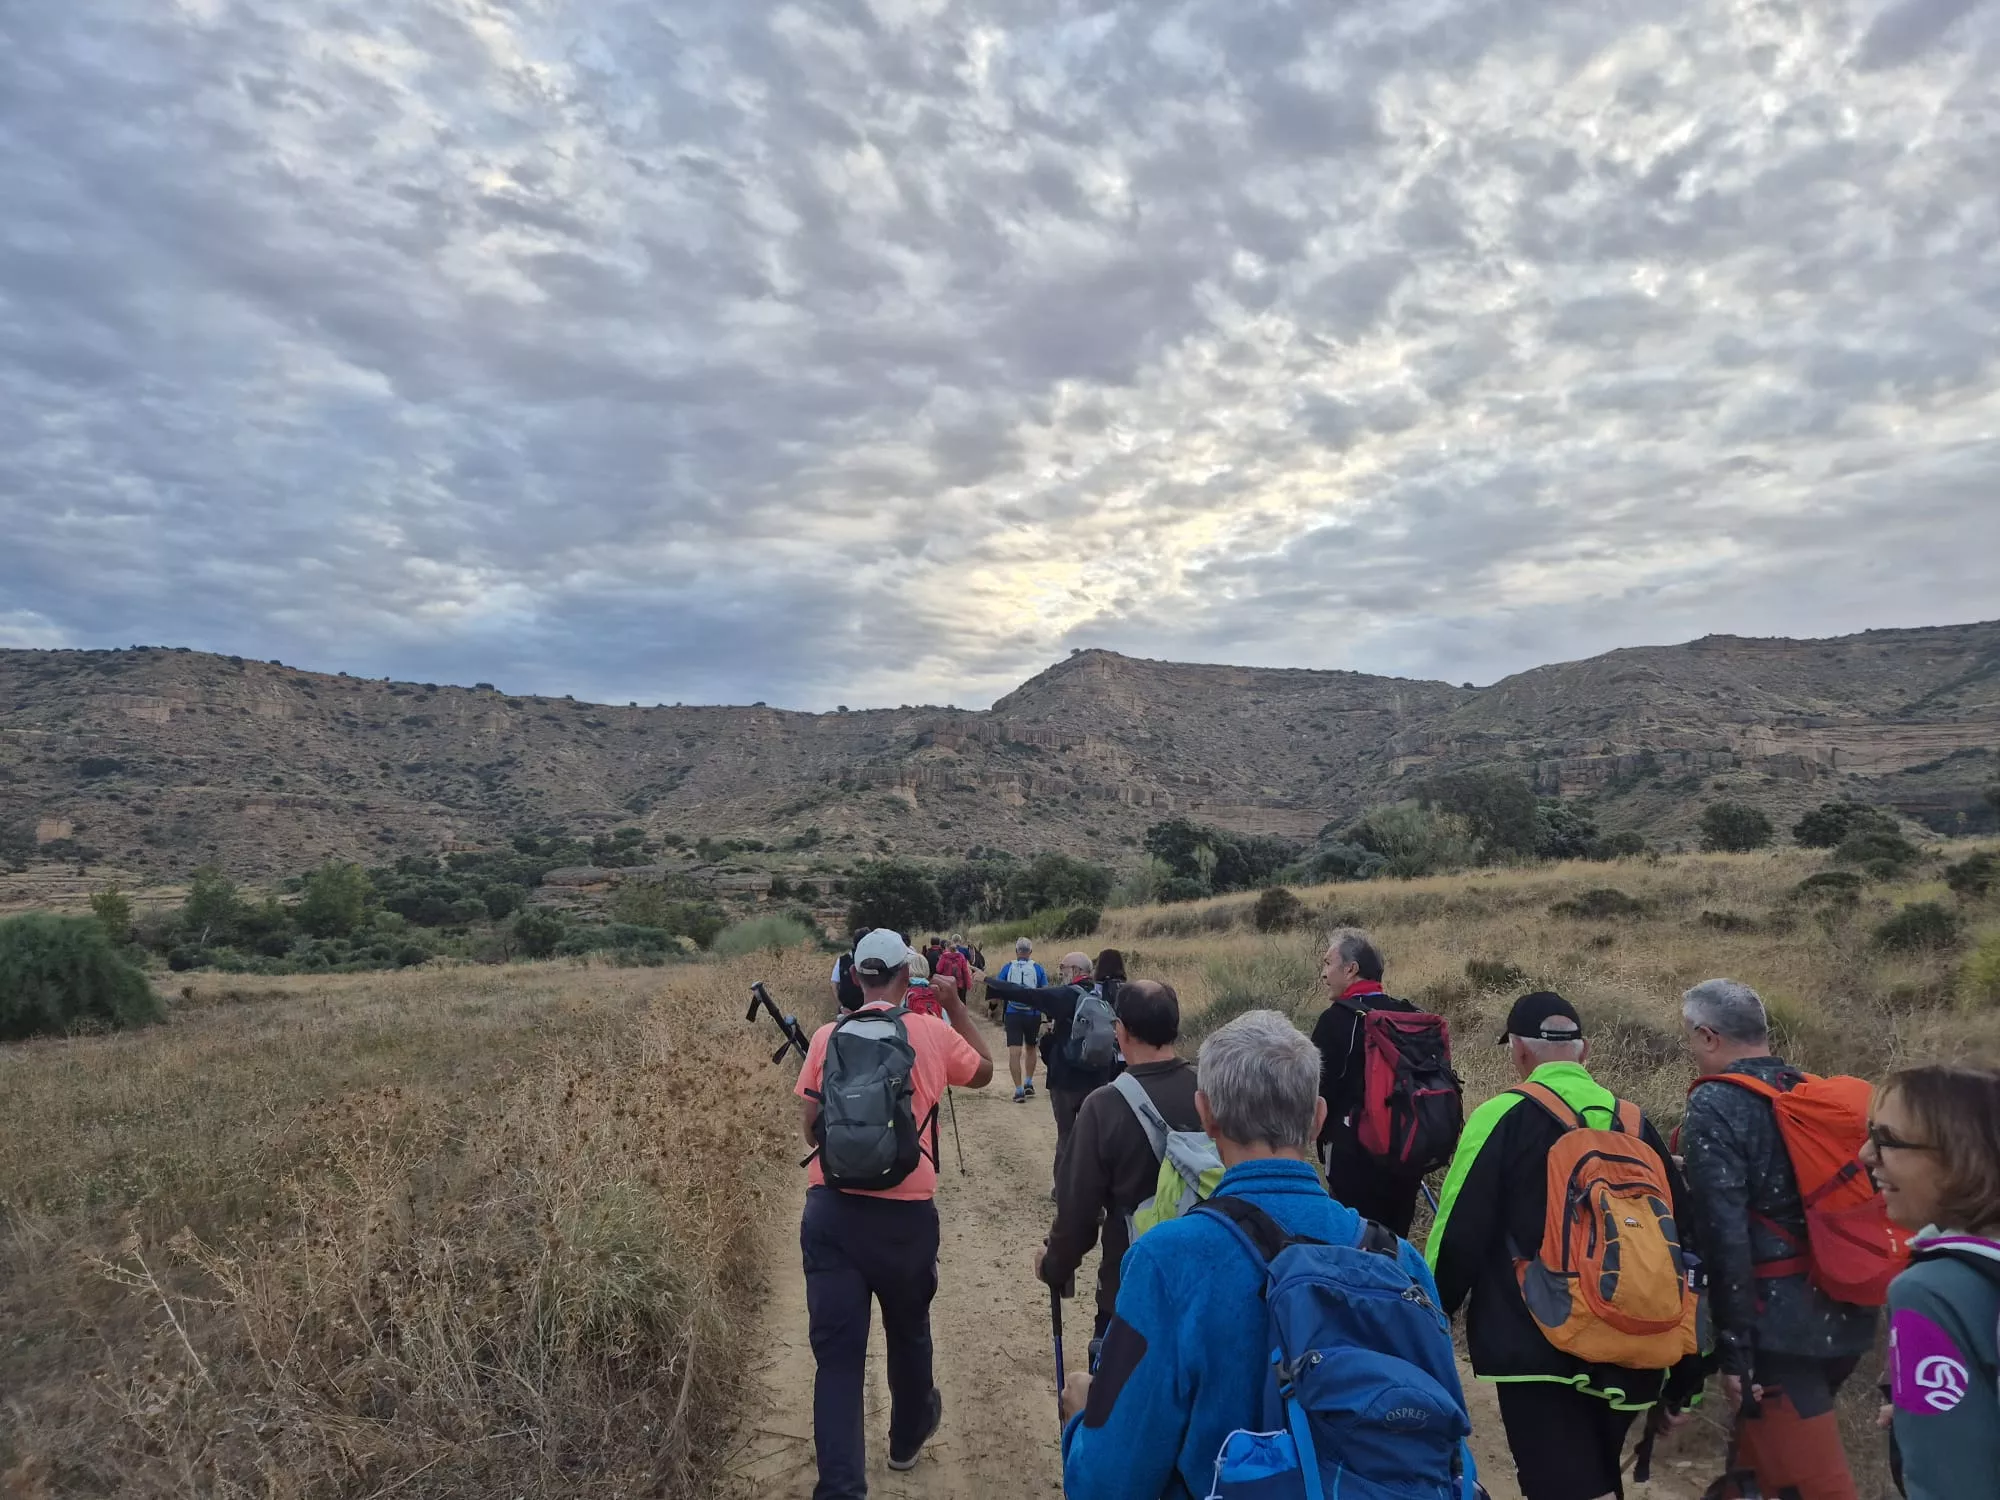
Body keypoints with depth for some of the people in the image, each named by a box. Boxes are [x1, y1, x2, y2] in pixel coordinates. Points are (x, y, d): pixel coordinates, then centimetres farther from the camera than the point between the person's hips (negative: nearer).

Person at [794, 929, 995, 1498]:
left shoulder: (827, 1037, 0)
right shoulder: (933, 1033, -3)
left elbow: (811, 1130, 6)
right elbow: (985, 1070, 16)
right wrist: (956, 1006, 21)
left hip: (831, 1209, 0)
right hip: (905, 1212, 0)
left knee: (837, 1350, 3)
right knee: (908, 1329, 24)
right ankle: (907, 1435, 47)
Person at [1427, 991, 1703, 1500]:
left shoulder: (1504, 1118, -9)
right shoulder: (1635, 1124, 8)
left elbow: (1458, 1238, -11)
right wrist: (1684, 1370, 20)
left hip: (1539, 1354, -6)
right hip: (1628, 1360, 7)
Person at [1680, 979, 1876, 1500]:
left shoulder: (1715, 1106, -13)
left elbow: (1723, 1235, -19)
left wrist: (1733, 1349, -15)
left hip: (1780, 1325, -8)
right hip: (1844, 1318, 8)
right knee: (1760, 1450, 24)